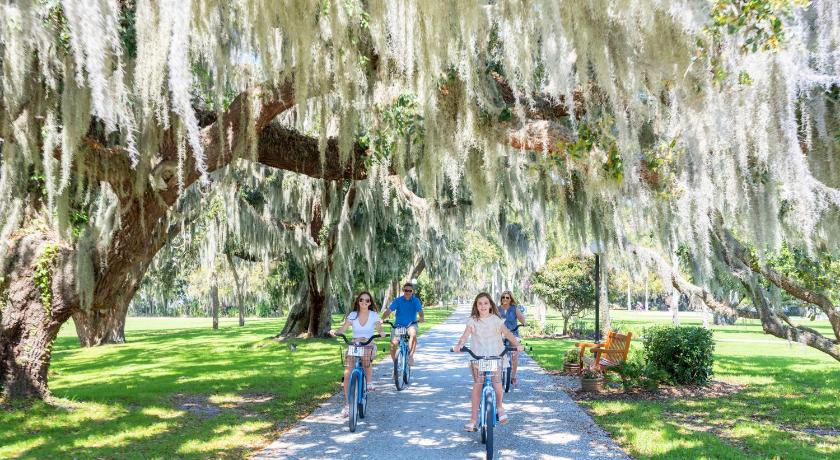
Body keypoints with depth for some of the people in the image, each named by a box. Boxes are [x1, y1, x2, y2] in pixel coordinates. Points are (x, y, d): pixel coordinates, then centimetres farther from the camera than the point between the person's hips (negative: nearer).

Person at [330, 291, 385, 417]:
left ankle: (369, 382, 1)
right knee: (347, 375, -11)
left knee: (365, 357, -32)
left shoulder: (374, 315, -1)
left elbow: (379, 328, -8)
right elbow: (343, 329, -6)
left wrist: (381, 332, -30)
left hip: (368, 345, 0)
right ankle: (347, 404, 3)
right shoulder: (352, 315, 0)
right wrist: (335, 332, -27)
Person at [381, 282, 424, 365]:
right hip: (398, 325, 1)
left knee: (413, 334, -35)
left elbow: (420, 310, -17)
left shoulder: (416, 300, -2)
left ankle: (410, 355, -21)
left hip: (411, 325, -1)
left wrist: (422, 317, -40)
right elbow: (389, 310, -12)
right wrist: (382, 319, -30)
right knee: (393, 343, -19)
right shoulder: (398, 300, -2)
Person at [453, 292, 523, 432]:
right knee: (477, 385, -6)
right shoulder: (472, 321, 4)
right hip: (477, 356, 0)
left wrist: (517, 344, -20)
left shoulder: (496, 320, 5)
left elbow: (507, 333, -3)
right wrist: (458, 345, -30)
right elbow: (465, 334, -10)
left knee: (496, 382, -14)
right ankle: (473, 418, 3)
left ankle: (499, 407, 16)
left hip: (495, 355, 0)